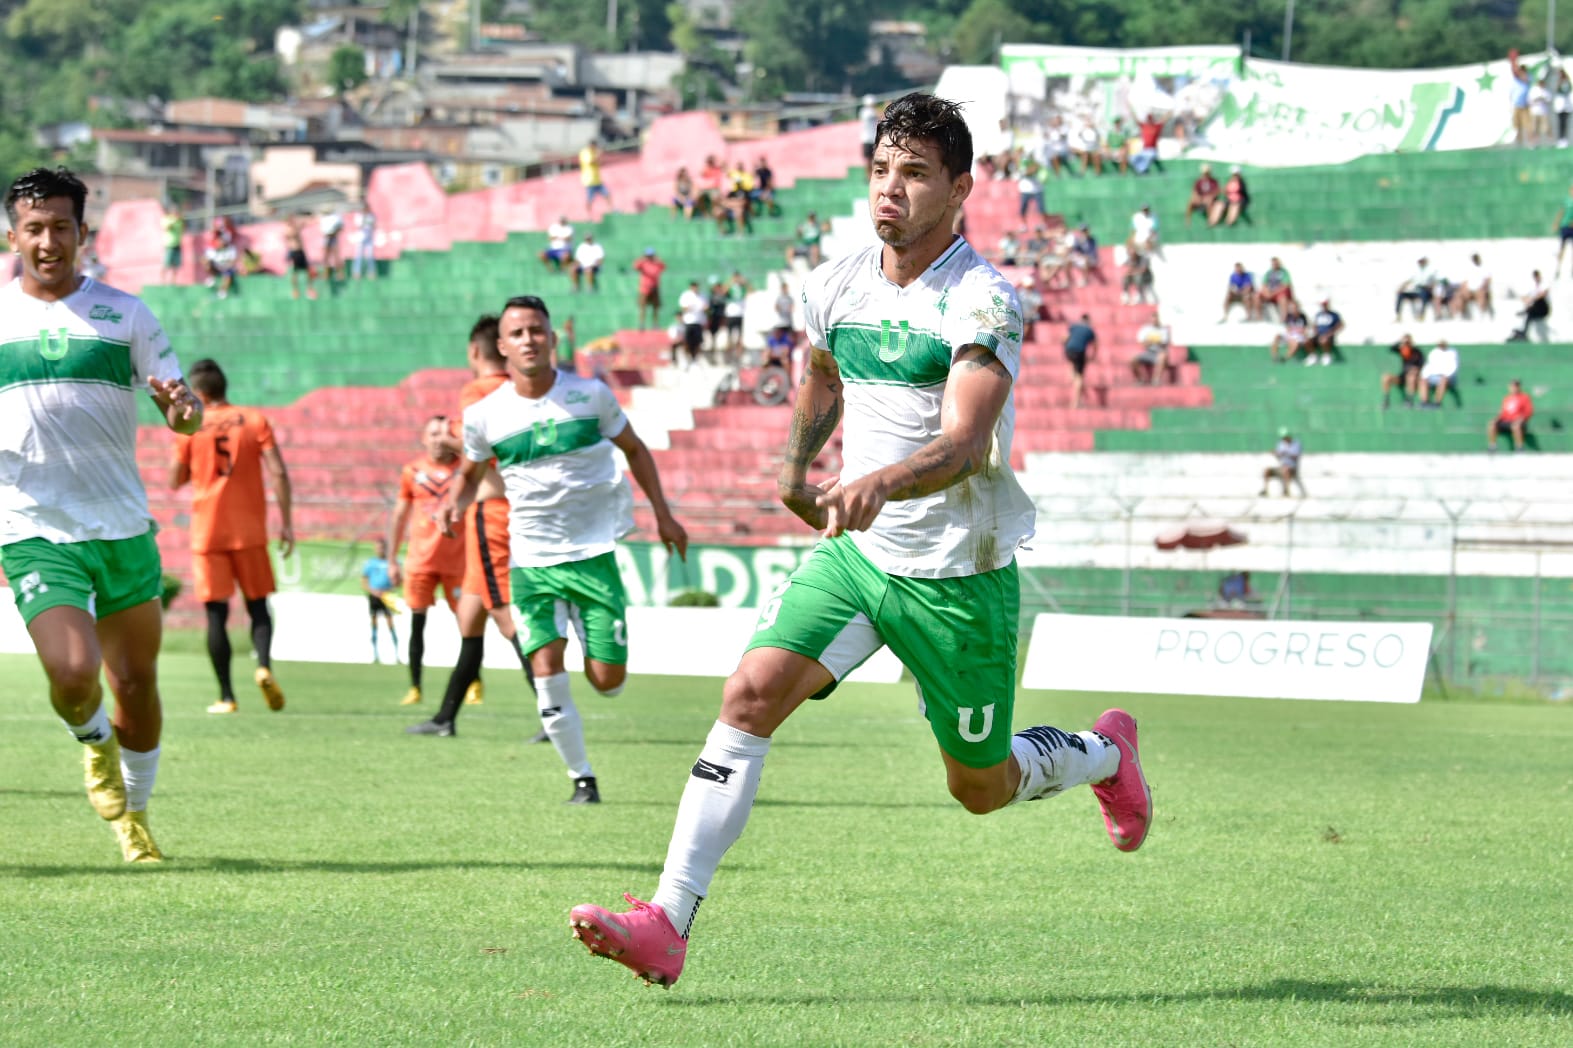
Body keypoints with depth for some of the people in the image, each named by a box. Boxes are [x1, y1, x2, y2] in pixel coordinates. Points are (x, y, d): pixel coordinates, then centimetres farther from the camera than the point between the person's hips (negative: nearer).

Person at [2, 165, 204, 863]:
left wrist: (182, 406, -20)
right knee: (73, 673, -20)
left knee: (135, 682, 7)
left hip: (123, 525, 2)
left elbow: (184, 415, 4)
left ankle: (134, 813, 29)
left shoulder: (124, 313, 5)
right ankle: (95, 746, 14)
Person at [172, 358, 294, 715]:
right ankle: (264, 665, -17)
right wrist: (285, 522, -2)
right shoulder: (254, 421, 2)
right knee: (258, 605, 11)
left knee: (216, 613, 2)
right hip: (249, 531, 1)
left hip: (207, 534, -1)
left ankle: (226, 696, -2)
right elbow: (278, 473, -6)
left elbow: (175, 481, 6)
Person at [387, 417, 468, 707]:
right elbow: (400, 515, 13)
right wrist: (391, 560, 12)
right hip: (420, 559, 1)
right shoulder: (413, 471, 7)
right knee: (417, 622, -2)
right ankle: (414, 687, 3)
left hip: (457, 560, -1)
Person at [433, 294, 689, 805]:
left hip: (593, 549, 0)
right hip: (531, 557, 0)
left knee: (607, 680, -3)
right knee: (547, 671, -13)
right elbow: (471, 472, 16)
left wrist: (662, 513, 12)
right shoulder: (484, 416, -2)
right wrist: (455, 501, -6)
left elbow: (633, 448, 12)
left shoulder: (590, 395, -4)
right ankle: (581, 778, 2)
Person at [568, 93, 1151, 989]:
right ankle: (668, 926, -22)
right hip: (856, 549, 5)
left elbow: (965, 445, -32)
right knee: (753, 691, -18)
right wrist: (797, 464, 17)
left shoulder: (982, 300, -18)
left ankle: (1106, 754, 45)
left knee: (983, 787, 9)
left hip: (960, 572, -5)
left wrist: (879, 483, -48)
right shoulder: (837, 286, 2)